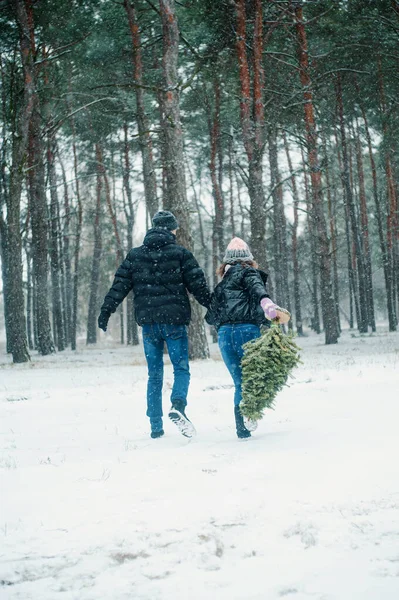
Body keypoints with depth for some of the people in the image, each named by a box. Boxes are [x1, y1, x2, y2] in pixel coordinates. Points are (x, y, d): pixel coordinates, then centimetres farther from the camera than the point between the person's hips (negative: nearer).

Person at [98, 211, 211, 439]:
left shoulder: (135, 255, 8)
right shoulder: (180, 254, -1)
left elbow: (119, 285, 4)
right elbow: (198, 285, -3)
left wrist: (106, 311, 6)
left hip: (149, 323, 3)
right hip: (174, 321, -3)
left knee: (154, 374, 11)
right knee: (181, 368, 4)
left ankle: (156, 427, 10)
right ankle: (178, 405, -25)